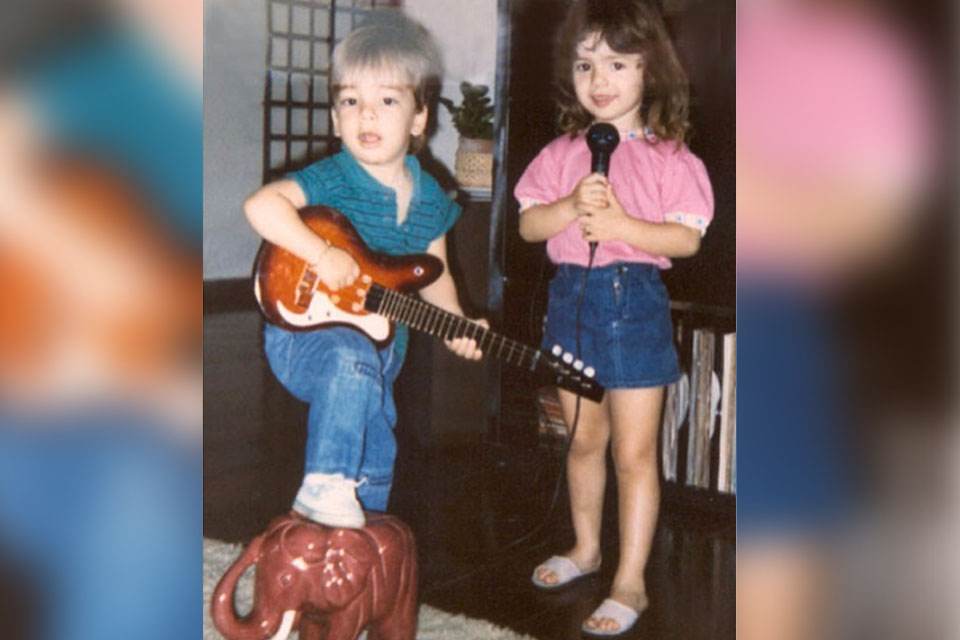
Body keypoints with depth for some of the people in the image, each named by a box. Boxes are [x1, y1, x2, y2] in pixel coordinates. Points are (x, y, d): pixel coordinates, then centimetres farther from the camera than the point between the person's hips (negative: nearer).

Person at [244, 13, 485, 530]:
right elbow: (261, 205, -30)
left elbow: (435, 274, 12)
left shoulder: (429, 198, 2)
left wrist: (456, 325, -3)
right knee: (353, 361, -40)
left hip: (381, 344, 7)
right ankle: (324, 487, -30)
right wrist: (323, 254, -36)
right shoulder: (332, 180, -16)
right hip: (305, 330, -6)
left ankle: (358, 525, 41)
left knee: (375, 464, 17)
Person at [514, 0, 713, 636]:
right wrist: (572, 206, -18)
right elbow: (528, 225, 0)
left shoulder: (669, 157, -6)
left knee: (634, 452, 1)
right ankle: (586, 548, 38)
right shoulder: (561, 154, 5)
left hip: (636, 302, -4)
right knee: (584, 440, 19)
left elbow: (688, 238, -11)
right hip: (572, 297, 4)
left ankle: (630, 583, 11)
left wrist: (622, 225, -23)